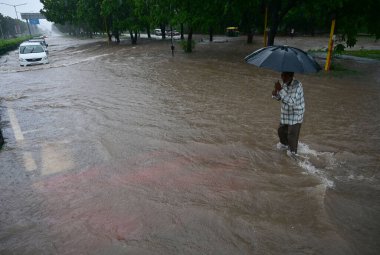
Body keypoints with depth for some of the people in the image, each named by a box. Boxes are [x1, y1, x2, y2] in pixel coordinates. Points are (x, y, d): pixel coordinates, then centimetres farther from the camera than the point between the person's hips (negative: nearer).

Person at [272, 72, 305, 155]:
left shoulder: (297, 85, -27)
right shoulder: (285, 84, -3)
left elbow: (291, 101, -37)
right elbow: (279, 97, 6)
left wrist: (280, 90, -39)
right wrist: (275, 93, -18)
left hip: (296, 115, -7)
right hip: (285, 113, 8)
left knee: (292, 135, 4)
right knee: (281, 130, 23)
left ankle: (293, 152, 29)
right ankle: (284, 144, 51)